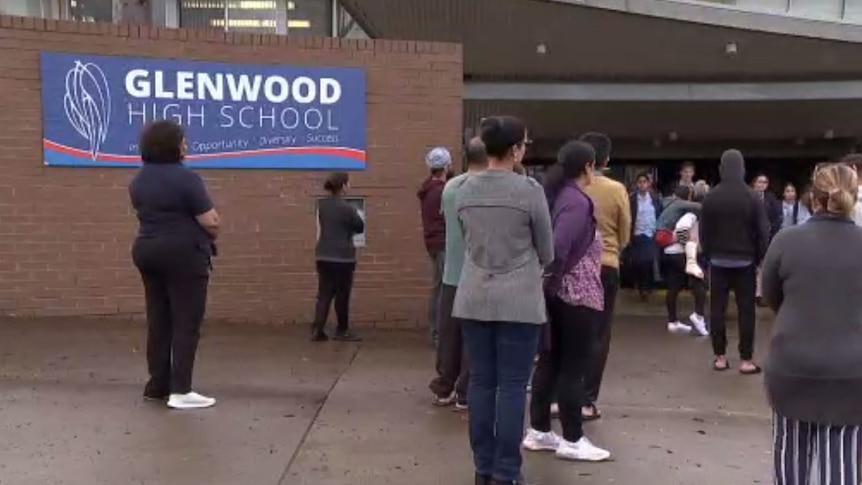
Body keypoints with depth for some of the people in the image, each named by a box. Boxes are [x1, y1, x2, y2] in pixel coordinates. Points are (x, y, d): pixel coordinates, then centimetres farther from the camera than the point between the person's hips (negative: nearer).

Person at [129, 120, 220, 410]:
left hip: (147, 251, 8)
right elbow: (211, 222, -15)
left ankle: (157, 385, 17)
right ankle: (180, 391, -4)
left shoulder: (138, 180, 10)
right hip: (183, 254, -8)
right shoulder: (185, 178, -15)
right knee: (187, 322, -3)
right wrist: (209, 233, 4)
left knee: (159, 320, 12)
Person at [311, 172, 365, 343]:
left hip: (323, 255, 6)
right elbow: (360, 228, -2)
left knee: (324, 293, 8)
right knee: (342, 295, 7)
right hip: (342, 257, -6)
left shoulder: (322, 205, 5)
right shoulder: (347, 208, -15)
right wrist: (357, 215, 15)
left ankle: (317, 330, 1)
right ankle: (342, 331, 17)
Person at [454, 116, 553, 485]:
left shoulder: (465, 189, 3)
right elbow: (546, 250, 0)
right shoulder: (529, 189, -10)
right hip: (518, 300, -4)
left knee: (481, 381, 10)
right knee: (512, 385, 2)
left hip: (474, 298, 5)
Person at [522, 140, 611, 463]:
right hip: (578, 295, -8)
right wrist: (553, 279, -13)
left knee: (550, 361, 13)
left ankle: (538, 431, 20)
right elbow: (558, 247, -28)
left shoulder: (555, 194, 8)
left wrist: (551, 282, 5)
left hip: (557, 293, 8)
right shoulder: (578, 201, -17)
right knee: (573, 367, 0)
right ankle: (572, 440, 10)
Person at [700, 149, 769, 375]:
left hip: (718, 261, 2)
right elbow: (763, 232, -7)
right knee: (746, 310, 4)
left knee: (717, 309, 7)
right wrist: (759, 258, 6)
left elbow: (704, 231, 1)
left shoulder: (711, 197, -3)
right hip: (745, 261, -1)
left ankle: (720, 357, 11)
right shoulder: (752, 197, -8)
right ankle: (746, 360, 5)